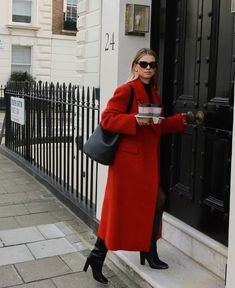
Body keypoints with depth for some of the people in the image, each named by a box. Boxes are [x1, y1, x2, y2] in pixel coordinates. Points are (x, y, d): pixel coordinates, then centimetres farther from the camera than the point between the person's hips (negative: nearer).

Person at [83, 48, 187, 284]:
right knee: (120, 209, -2)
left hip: (148, 159, 9)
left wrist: (182, 120, 13)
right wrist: (135, 120, -28)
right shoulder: (126, 90, -11)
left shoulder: (153, 93, 15)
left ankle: (149, 252, 30)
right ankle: (97, 256, 14)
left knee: (155, 201, 13)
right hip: (129, 158, -9)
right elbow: (107, 119, -18)